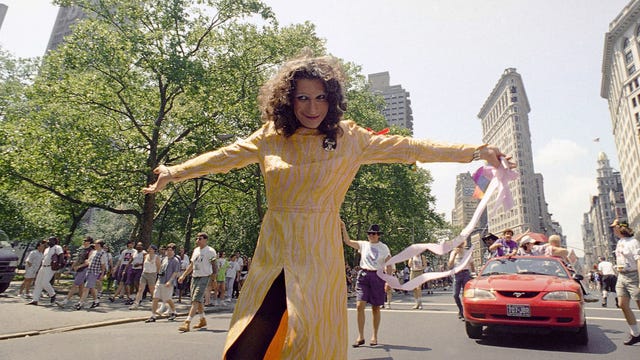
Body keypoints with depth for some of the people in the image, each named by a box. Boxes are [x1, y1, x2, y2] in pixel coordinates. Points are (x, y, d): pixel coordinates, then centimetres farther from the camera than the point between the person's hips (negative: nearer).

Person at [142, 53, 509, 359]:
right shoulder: (269, 137, 5)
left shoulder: (349, 138, 0)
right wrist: (173, 173, 18)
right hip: (273, 252, 3)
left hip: (320, 253, -2)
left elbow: (405, 147, -3)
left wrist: (475, 152, -5)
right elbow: (223, 157, 14)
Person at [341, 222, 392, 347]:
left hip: (378, 277, -1)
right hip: (363, 276, 1)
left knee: (376, 308, 7)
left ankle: (374, 336, 21)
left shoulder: (384, 247, 5)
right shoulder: (363, 245, 7)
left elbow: (389, 266, 4)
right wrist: (343, 228, -16)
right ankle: (360, 336, 1)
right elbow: (347, 241, -4)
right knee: (359, 306, -9)